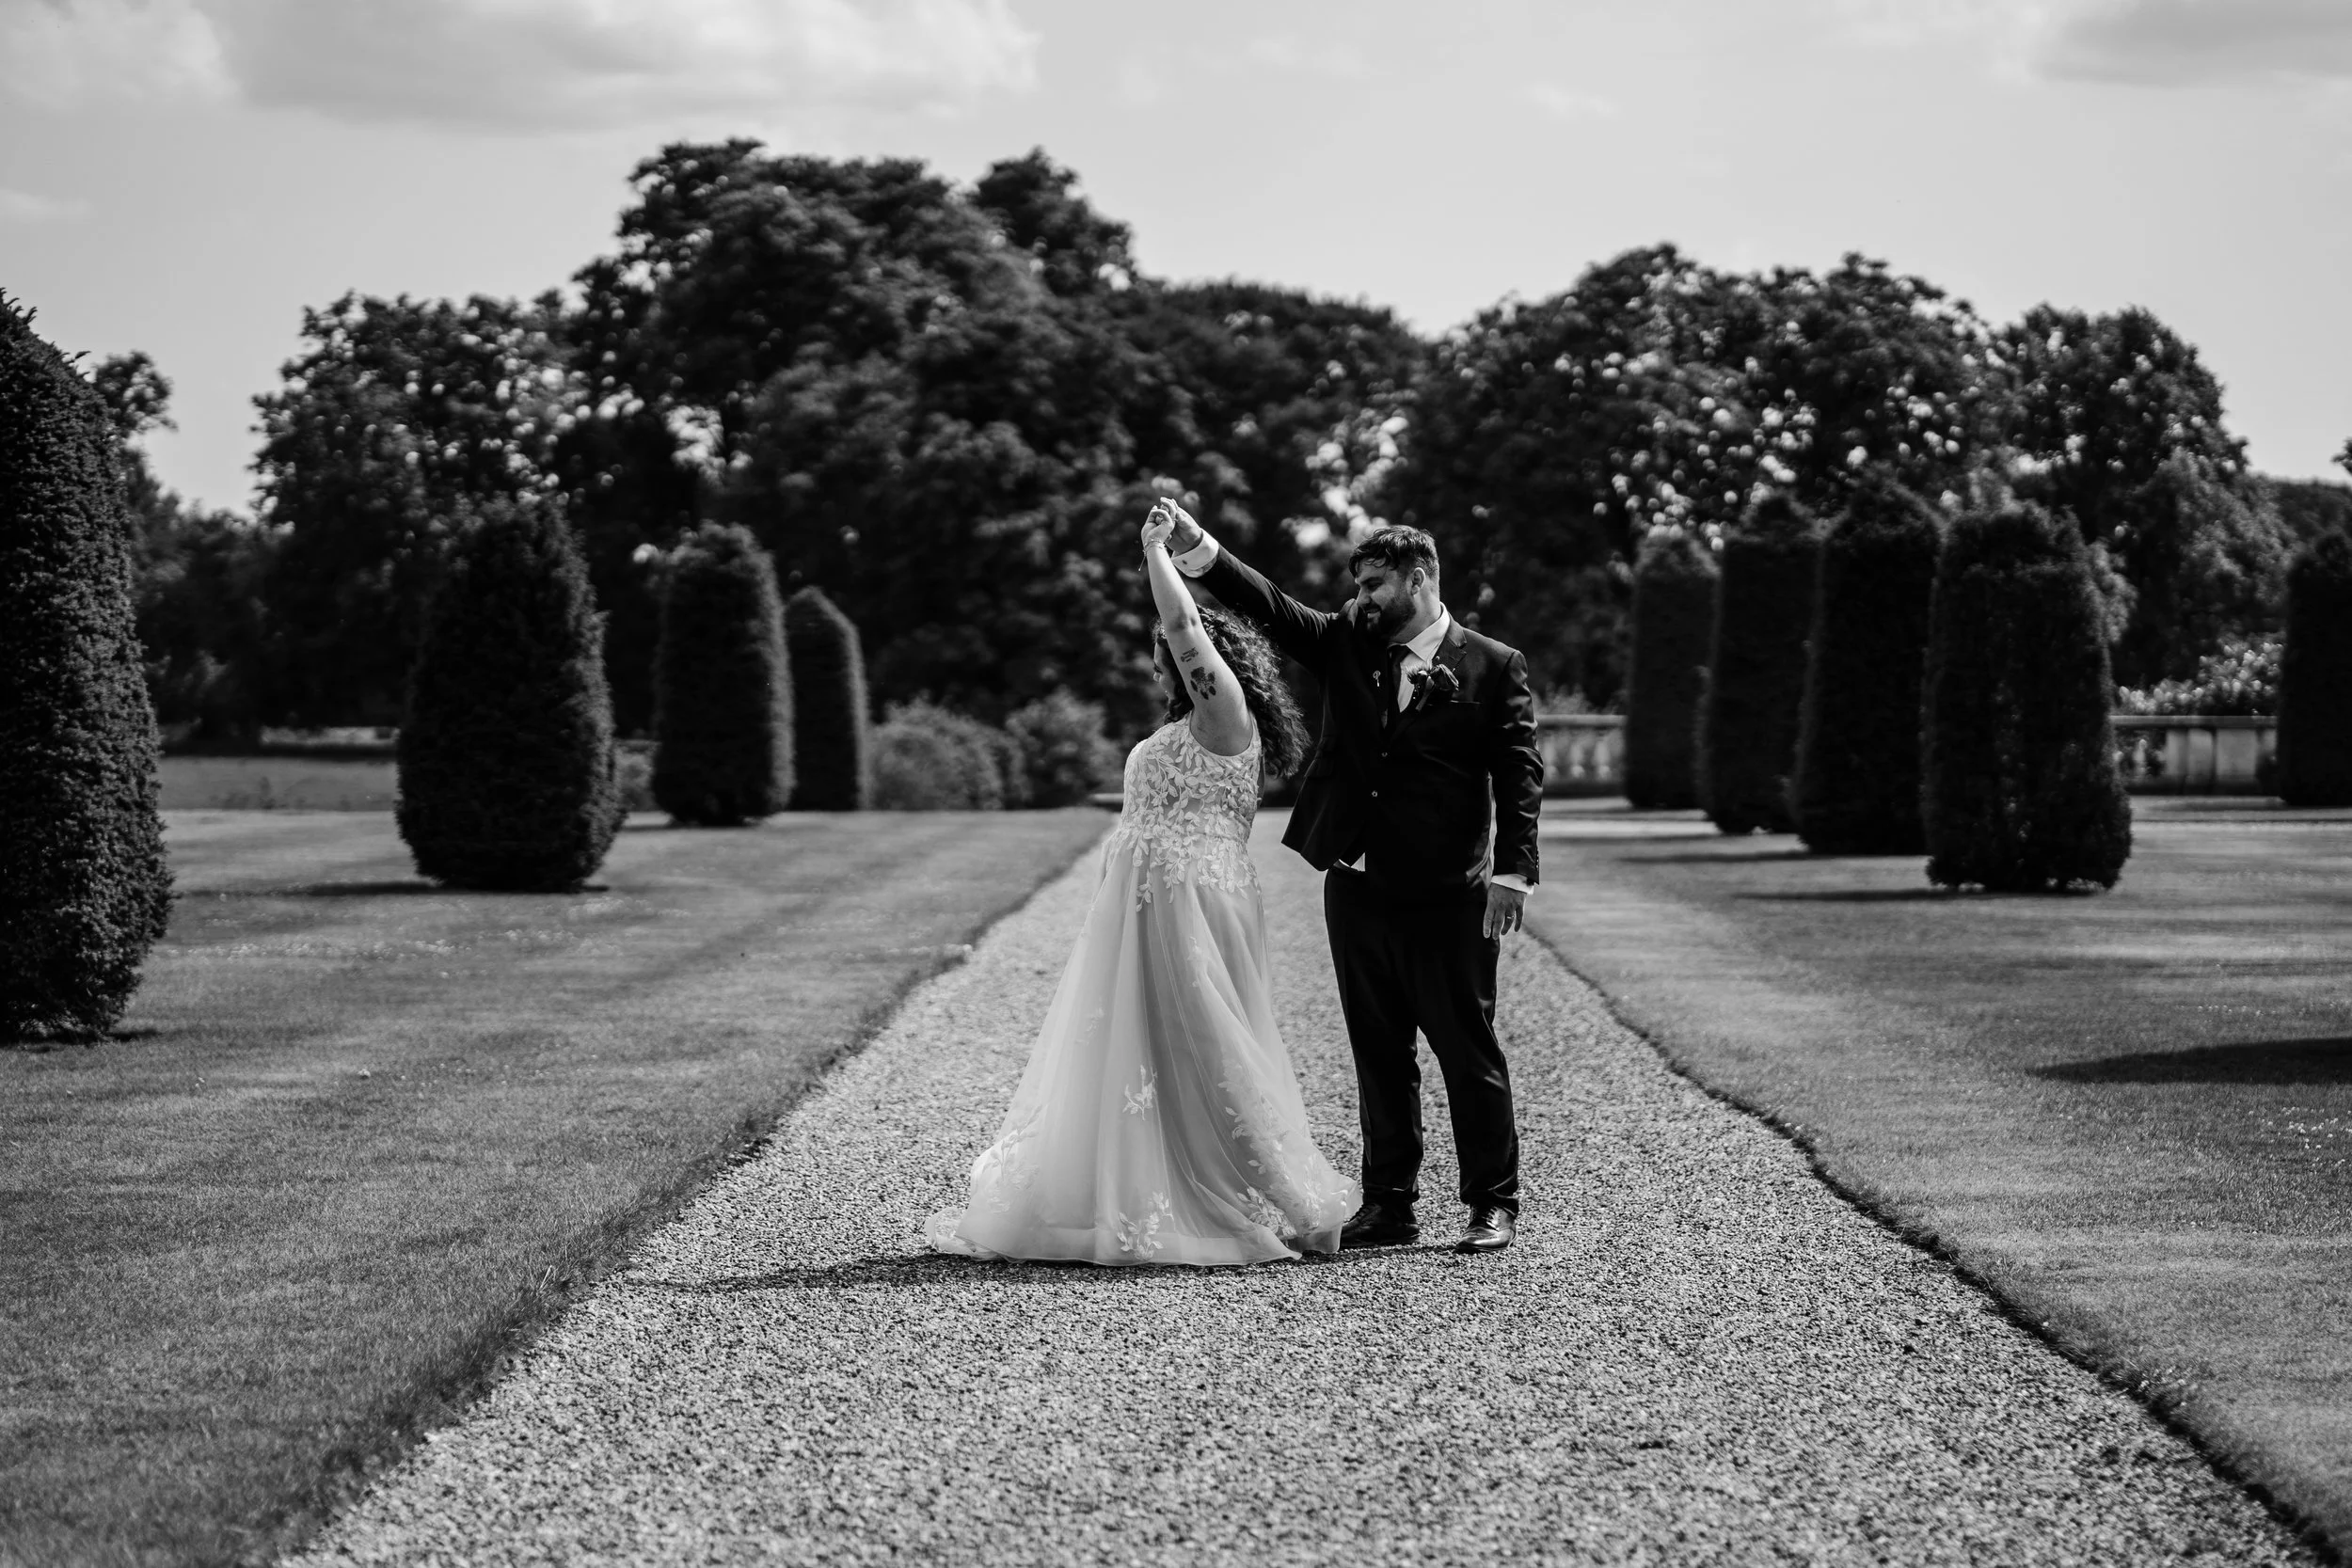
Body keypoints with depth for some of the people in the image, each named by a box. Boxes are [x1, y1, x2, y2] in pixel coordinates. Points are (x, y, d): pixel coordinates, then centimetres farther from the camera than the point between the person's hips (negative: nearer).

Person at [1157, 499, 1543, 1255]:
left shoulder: (1493, 666, -2)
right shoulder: (1346, 645, 9)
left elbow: (1520, 774, -5)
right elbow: (1268, 606, -2)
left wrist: (1513, 872, -15)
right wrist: (1196, 548, -17)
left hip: (1447, 895, -5)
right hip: (1356, 887, 5)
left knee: (1468, 1051, 1)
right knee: (1379, 1055, 10)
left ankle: (1494, 1203, 10)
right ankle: (1389, 1203, 18)